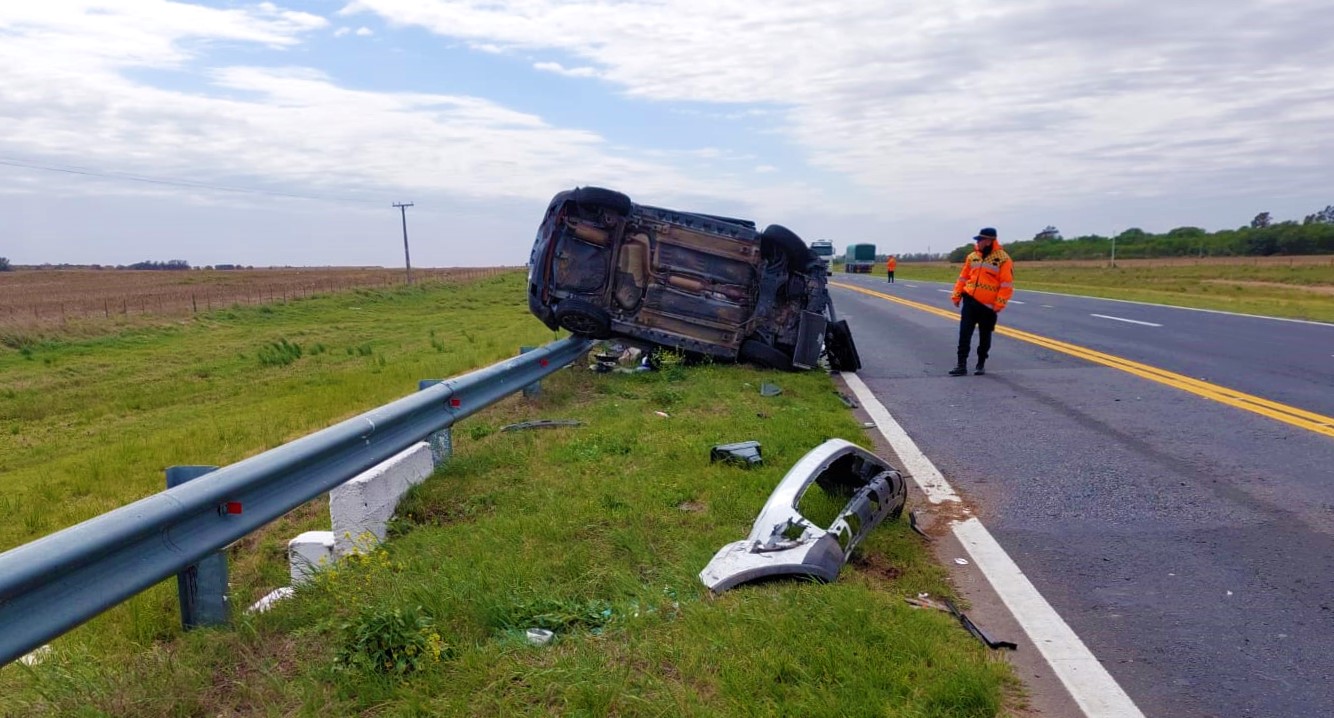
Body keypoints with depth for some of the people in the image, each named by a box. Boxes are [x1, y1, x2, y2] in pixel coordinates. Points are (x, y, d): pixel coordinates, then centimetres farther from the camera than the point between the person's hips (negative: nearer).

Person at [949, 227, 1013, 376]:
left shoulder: (1003, 259, -8)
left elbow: (1007, 284, -11)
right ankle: (962, 364, 2)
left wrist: (999, 304, -16)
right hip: (970, 301, 4)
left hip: (988, 305, -4)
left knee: (984, 337, 9)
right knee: (964, 334, -1)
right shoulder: (972, 256, 8)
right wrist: (957, 295, 8)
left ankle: (981, 364, 22)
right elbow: (963, 277, 13)